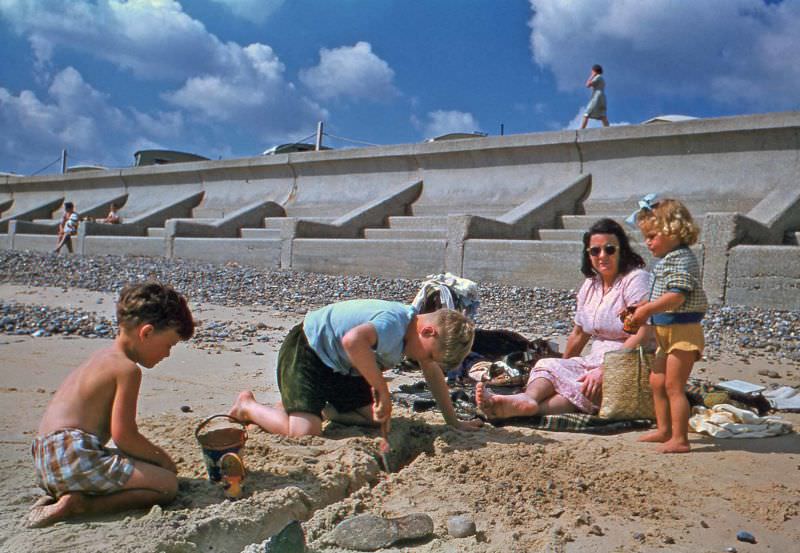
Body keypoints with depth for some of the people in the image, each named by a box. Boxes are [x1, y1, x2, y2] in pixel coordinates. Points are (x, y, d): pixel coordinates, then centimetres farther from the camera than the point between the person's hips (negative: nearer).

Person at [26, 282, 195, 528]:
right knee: (167, 484, -9)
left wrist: (156, 454, 20)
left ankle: (58, 496, 8)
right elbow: (123, 435, -14)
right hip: (75, 457, -10)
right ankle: (79, 504, -16)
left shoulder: (104, 358, 18)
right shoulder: (127, 368, -11)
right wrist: (161, 458, 2)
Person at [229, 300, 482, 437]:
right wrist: (383, 390, -43)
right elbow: (353, 340, -54)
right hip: (305, 351, -9)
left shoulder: (420, 324, -5)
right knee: (305, 432, -21)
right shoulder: (393, 323, -34)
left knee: (376, 418, 0)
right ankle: (248, 407, 5)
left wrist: (454, 422, 8)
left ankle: (320, 406, 20)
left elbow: (434, 374, 7)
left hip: (341, 367, 9)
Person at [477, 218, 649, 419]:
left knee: (583, 388, -33)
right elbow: (578, 334, 24)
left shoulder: (636, 279, -9)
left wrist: (605, 370, -25)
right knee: (549, 366, -20)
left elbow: (642, 335, -20)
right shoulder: (590, 285, 14)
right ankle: (527, 399, -51)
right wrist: (564, 365, 27)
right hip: (595, 361, 6)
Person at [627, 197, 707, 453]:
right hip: (666, 333, 10)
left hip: (683, 331, -10)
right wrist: (643, 308, 6)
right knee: (657, 382, 16)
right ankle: (664, 429, 28)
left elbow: (676, 297, -26)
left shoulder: (682, 259, -16)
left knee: (674, 386, -7)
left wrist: (647, 310, -24)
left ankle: (679, 439, -1)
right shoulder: (667, 260, 15)